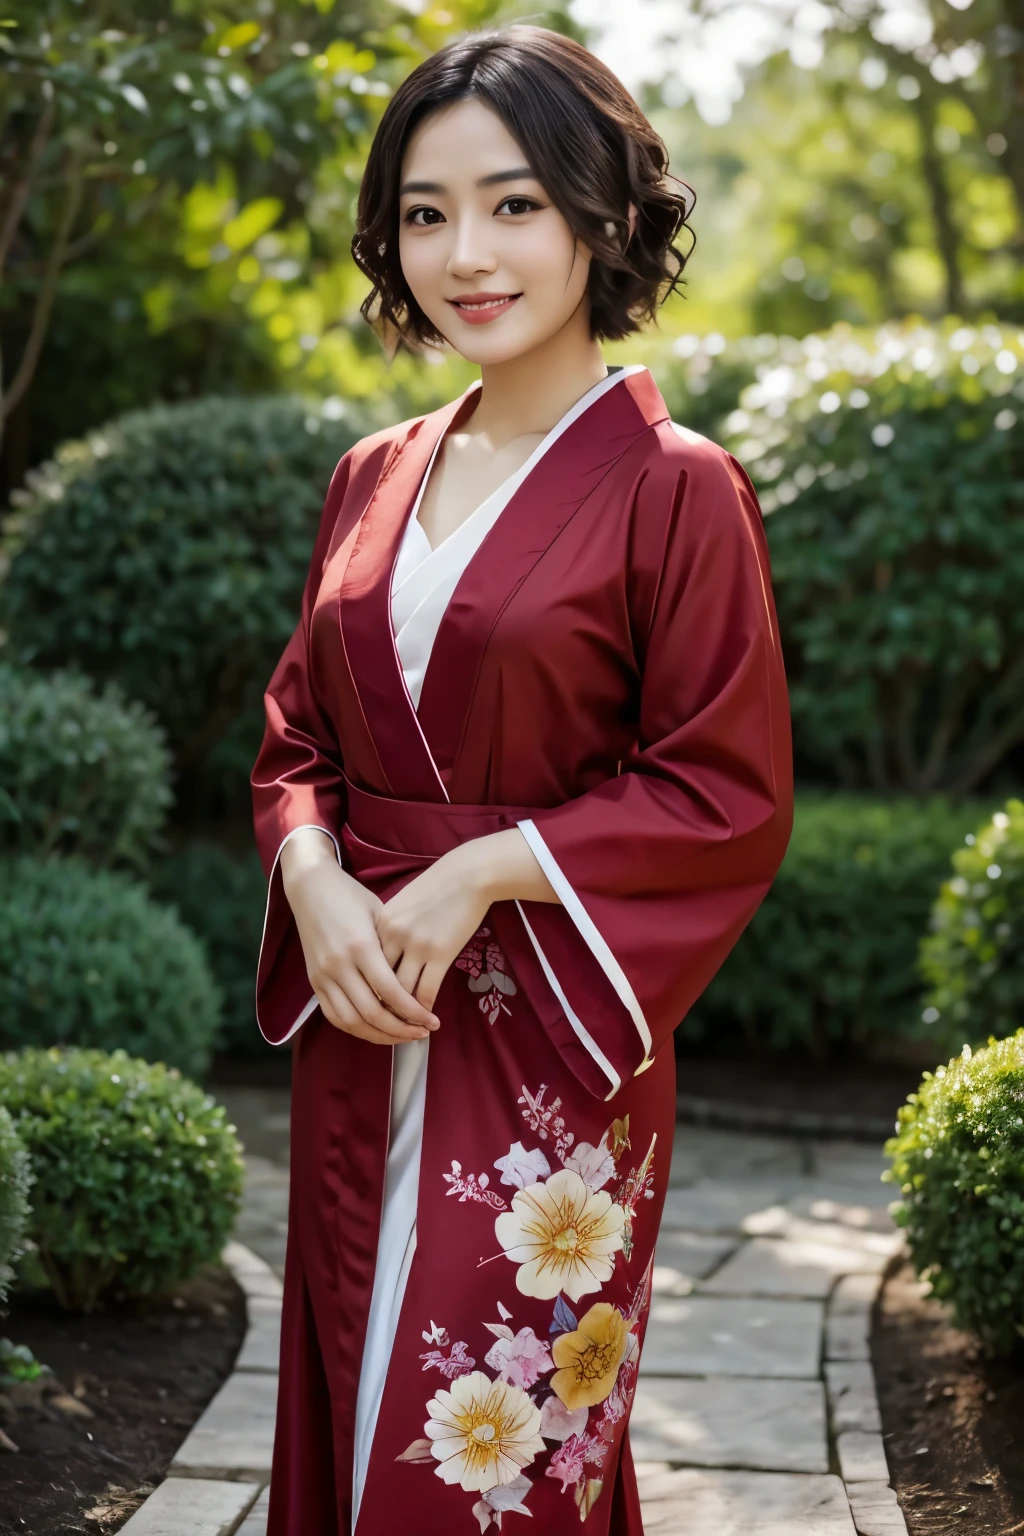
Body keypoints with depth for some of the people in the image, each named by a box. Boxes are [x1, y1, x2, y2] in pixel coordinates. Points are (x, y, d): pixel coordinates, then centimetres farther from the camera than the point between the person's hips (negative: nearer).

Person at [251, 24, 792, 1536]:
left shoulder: (675, 490, -8)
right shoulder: (375, 478, 10)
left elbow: (729, 798, -9)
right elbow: (298, 734, 13)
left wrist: (482, 874, -16)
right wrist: (316, 882, -7)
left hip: (546, 1047, -5)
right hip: (360, 1035, 6)